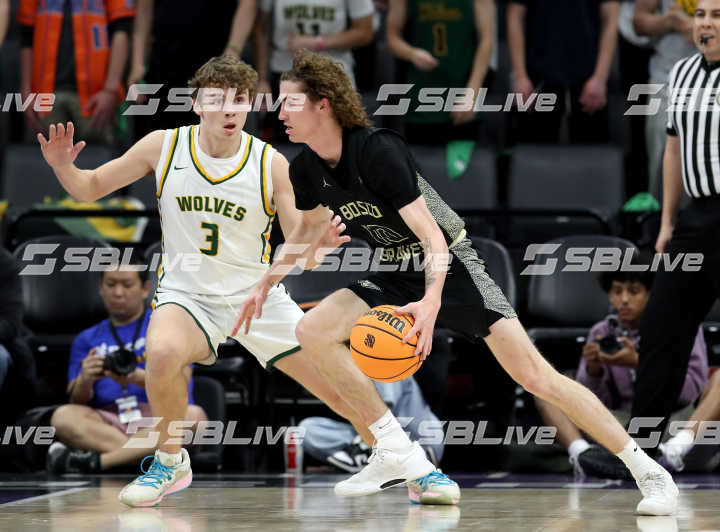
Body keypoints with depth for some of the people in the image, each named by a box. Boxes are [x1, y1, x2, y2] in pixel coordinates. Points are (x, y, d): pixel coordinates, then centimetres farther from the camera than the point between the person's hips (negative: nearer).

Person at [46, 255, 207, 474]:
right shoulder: (87, 340, 22)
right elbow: (78, 401, 10)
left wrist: (137, 377, -19)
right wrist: (85, 380, -15)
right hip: (110, 422, 2)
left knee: (193, 415, -35)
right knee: (63, 417, -29)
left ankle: (95, 461, -38)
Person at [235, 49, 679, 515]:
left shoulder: (377, 151, -26)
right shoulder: (306, 171, -4)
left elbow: (431, 235, -30)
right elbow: (310, 228, 20)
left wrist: (431, 302, -45)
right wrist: (266, 284, 23)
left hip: (450, 266, -7)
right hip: (396, 275, 7)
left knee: (534, 375, -16)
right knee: (313, 329, -14)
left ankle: (647, 469, -8)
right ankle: (394, 450, -6)